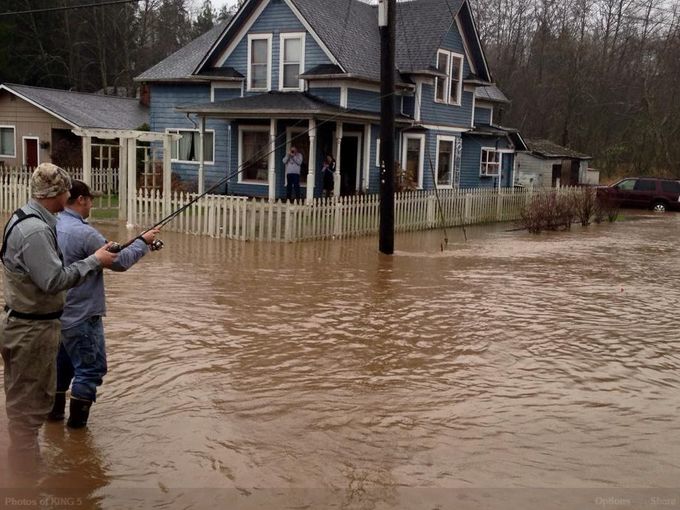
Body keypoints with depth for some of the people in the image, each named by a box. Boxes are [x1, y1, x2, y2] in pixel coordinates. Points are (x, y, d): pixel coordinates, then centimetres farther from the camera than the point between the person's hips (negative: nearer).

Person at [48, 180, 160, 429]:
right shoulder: (84, 232, -22)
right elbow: (120, 262, -16)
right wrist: (143, 242, -2)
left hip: (55, 312, 9)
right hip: (80, 315, -9)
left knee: (61, 362, 22)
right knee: (91, 368, 3)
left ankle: (54, 410, 32)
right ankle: (77, 419, 11)